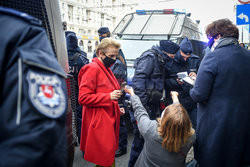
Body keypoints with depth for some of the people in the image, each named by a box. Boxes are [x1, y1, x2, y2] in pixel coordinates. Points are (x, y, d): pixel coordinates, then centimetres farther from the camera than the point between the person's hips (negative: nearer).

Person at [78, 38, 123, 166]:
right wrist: (109, 97, -21)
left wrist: (116, 108, 16)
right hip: (100, 123, -9)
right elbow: (83, 98, -19)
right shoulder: (92, 68, -13)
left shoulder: (106, 69, 16)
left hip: (109, 120, 9)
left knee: (110, 156, 16)